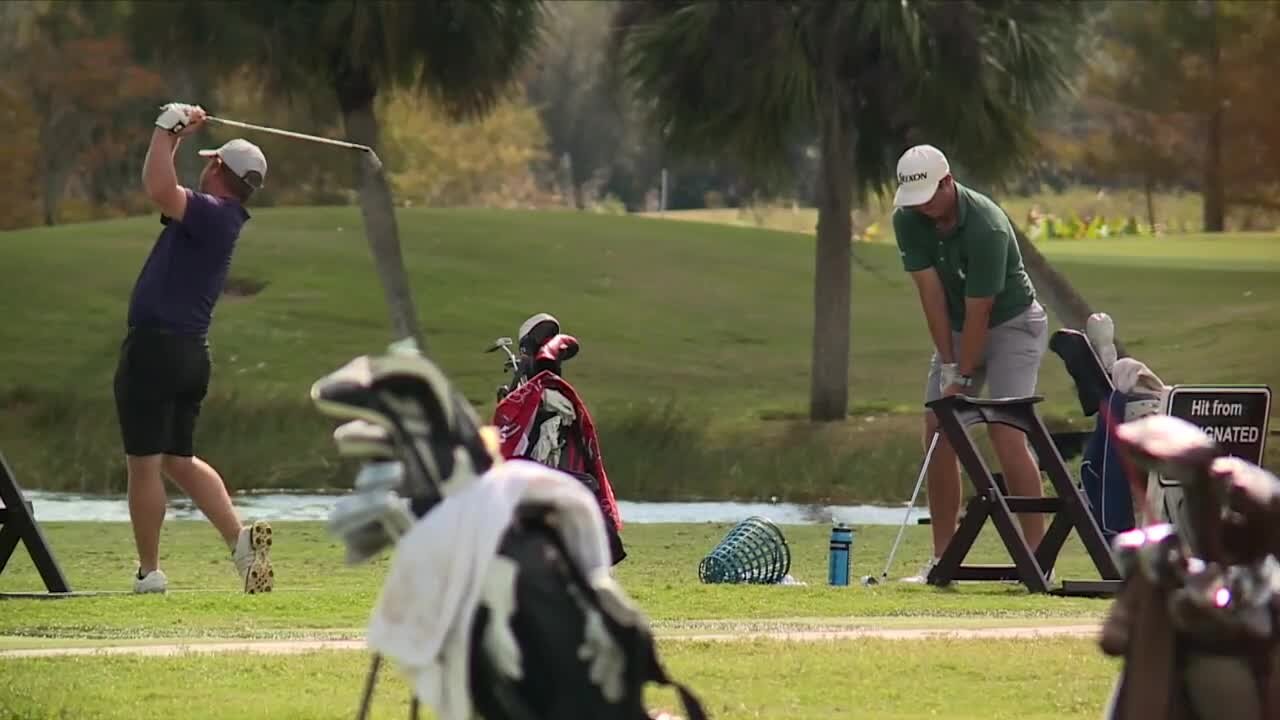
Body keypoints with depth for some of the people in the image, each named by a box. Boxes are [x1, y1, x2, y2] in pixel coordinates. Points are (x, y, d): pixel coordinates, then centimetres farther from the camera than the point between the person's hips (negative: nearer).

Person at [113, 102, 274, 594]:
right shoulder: (217, 219, 15)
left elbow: (159, 190, -28)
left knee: (144, 464, -2)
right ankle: (239, 538, 3)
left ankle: (149, 572, 2)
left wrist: (167, 131, -16)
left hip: (155, 347, -10)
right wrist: (176, 136, 24)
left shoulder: (212, 214, -13)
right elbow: (163, 192, 29)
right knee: (179, 460, 17)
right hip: (191, 353, 10)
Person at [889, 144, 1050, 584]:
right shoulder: (908, 220, -10)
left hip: (1013, 325, -7)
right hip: (955, 330, 7)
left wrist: (962, 379, -22)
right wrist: (947, 366, -13)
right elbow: (931, 293, -11)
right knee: (938, 435, -1)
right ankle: (942, 560, 4)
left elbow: (978, 311, -26)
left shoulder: (987, 227, -30)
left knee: (1006, 435, -19)